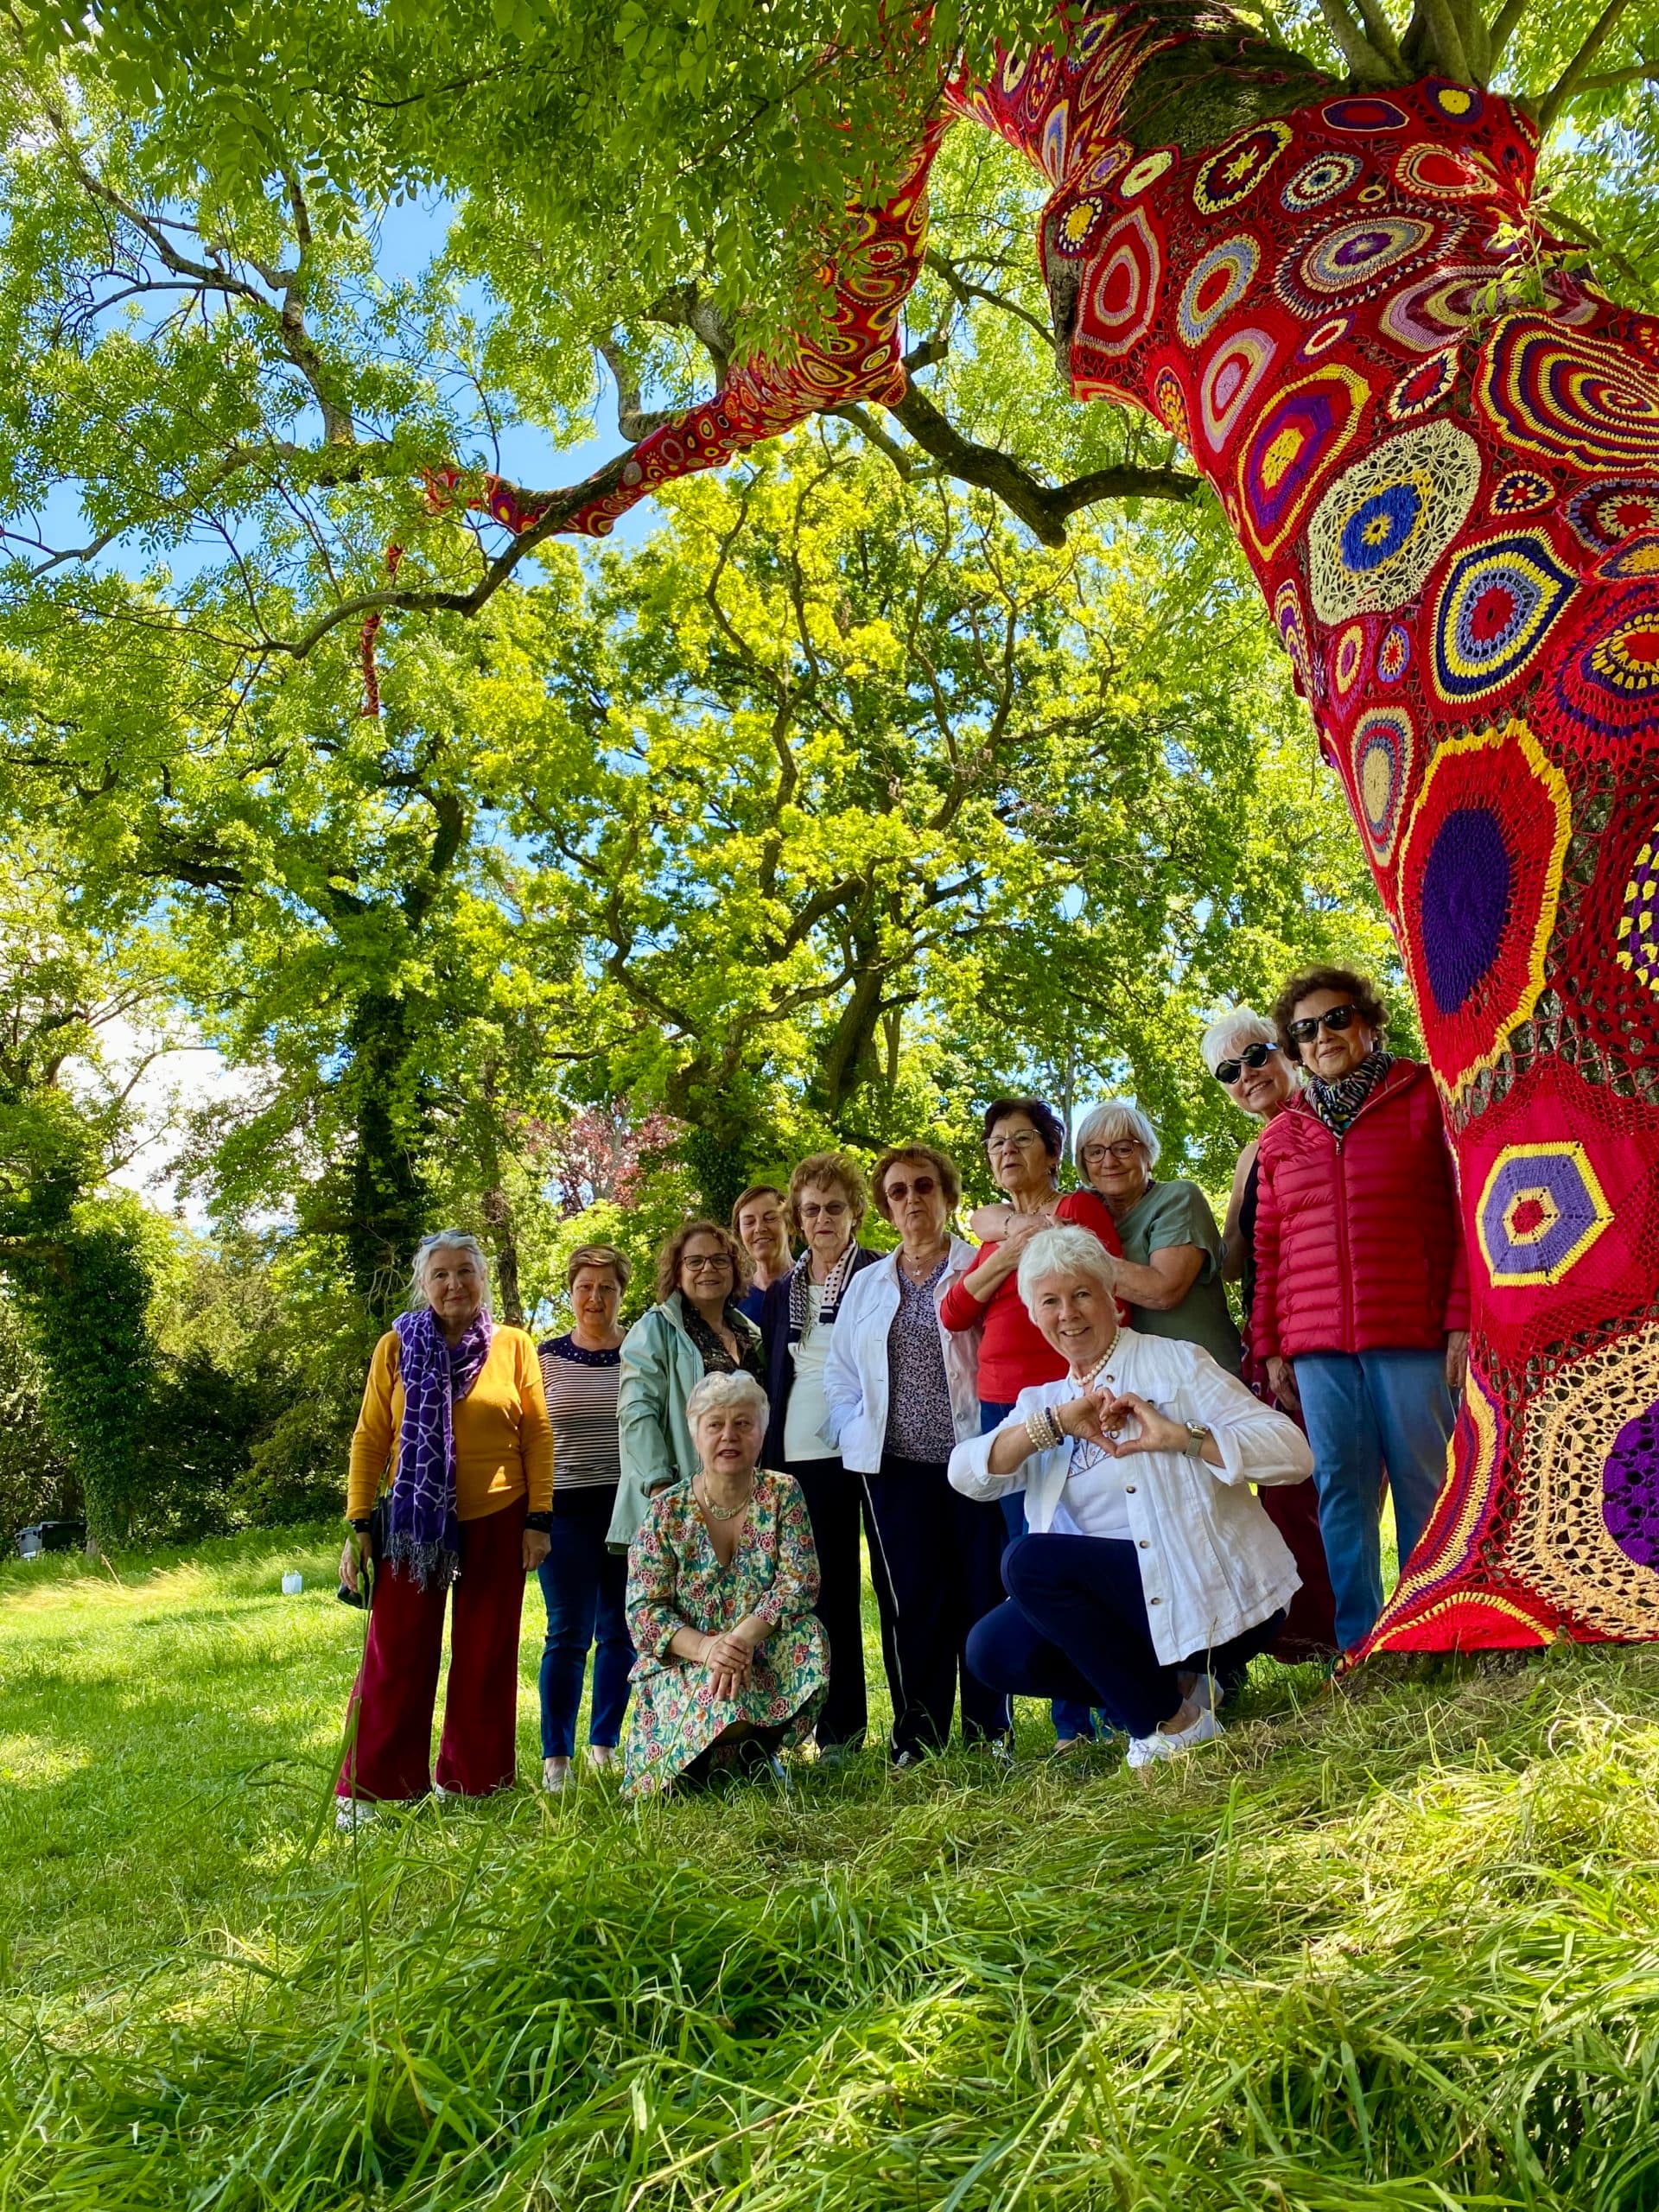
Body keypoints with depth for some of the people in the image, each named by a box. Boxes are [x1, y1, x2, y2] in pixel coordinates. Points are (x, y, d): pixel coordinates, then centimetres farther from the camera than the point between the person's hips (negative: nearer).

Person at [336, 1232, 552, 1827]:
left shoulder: (514, 1346, -1)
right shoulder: (397, 1347, 0)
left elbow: (538, 1436, 0)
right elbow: (370, 1438, 0)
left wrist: (539, 1519, -3)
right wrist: (358, 1525, -3)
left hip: (496, 1524, 1)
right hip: (415, 1522, 0)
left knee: (485, 1658, 10)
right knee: (396, 1656, 3)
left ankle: (472, 1782, 25)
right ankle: (366, 1788, 18)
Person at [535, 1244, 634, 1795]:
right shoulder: (543, 1359, 2)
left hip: (633, 1509, 1)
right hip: (566, 1510, -1)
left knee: (620, 1631, 9)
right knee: (568, 1632, -2)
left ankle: (605, 1745, 23)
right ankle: (556, 1758, 8)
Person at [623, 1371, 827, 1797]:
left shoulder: (783, 1495, -1)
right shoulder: (666, 1511, -2)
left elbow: (800, 1582, -11)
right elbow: (643, 1609, -7)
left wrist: (743, 1638, -27)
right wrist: (705, 1648, -26)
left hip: (767, 1663, 2)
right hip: (683, 1664, -1)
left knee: (808, 1635, -28)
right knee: (711, 1702, -33)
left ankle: (757, 1750, -3)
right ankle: (693, 1762, 3)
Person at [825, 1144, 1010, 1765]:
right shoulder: (867, 1284, 15)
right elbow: (839, 1373, 17)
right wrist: (856, 1436, 4)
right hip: (895, 1466, 3)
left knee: (984, 1593, 1)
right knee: (910, 1602, 4)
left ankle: (988, 1732, 14)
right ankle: (916, 1738, 15)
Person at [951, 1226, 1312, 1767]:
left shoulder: (1175, 1363, -3)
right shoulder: (1043, 1401, 12)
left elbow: (1292, 1451, -12)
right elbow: (967, 1474, -6)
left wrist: (1181, 1437, -23)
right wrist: (1056, 1422, -18)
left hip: (1215, 1593, -6)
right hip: (1125, 1597, 6)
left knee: (1029, 1561, -21)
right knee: (993, 1652, -11)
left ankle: (1171, 1722, -7)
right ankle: (1176, 1682, 5)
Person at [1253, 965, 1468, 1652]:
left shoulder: (1424, 1098, 5)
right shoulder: (1280, 1137, 15)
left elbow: (1464, 1213, 0)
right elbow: (1269, 1250, 15)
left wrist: (1462, 1321, -7)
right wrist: (1270, 1346, 11)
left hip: (1413, 1336, -3)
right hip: (1318, 1344, 3)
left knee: (1425, 1484, 0)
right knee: (1341, 1491, 4)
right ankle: (1358, 1641, 13)